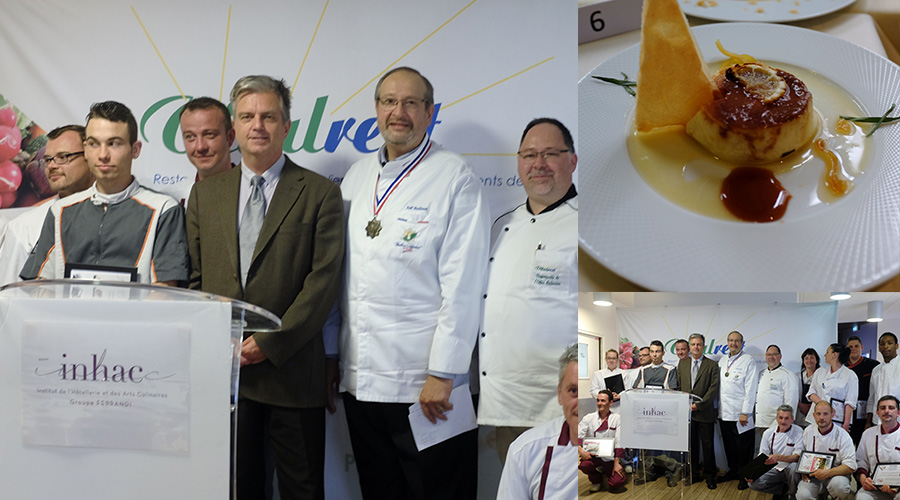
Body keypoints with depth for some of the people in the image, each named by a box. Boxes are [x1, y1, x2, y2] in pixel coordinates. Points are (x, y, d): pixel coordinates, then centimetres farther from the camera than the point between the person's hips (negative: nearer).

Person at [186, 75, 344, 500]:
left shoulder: (320, 194, 0)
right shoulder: (205, 193, 12)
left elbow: (323, 281, -7)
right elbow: (194, 278, 11)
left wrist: (269, 344, -12)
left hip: (291, 371, -3)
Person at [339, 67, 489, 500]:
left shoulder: (456, 179, -6)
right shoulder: (356, 177, 13)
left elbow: (462, 284, -12)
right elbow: (340, 275, 16)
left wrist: (443, 374, -16)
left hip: (426, 384, -6)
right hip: (360, 379, 6)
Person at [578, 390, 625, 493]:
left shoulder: (617, 418, 0)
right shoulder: (589, 418, 4)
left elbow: (619, 443, -4)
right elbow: (578, 435, -4)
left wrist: (616, 463, -12)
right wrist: (580, 450, -23)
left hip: (611, 458, -1)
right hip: (593, 456, 1)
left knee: (617, 482, -22)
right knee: (583, 464, -32)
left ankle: (607, 474, 17)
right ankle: (596, 481, 4)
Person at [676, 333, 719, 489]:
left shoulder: (712, 365, 0)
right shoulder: (682, 363, 12)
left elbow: (714, 388, -6)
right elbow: (678, 386, 11)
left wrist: (699, 404, -13)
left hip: (705, 412, -3)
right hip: (687, 411, 3)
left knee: (708, 445, 1)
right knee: (691, 444, 8)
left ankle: (710, 476, 11)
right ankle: (694, 474, 18)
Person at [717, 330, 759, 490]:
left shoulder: (748, 361, -7)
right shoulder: (722, 360, 13)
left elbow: (750, 389, -11)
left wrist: (745, 413, -16)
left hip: (740, 414, -6)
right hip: (724, 413, 6)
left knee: (743, 447, 1)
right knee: (729, 445, 14)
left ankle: (744, 476, 12)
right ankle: (733, 471, 28)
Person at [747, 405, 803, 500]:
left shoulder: (798, 431, -9)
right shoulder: (768, 433, 2)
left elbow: (798, 456, -18)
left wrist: (779, 457, -35)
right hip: (775, 469, 3)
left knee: (794, 466, -39)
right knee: (753, 484, -20)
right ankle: (785, 488, -1)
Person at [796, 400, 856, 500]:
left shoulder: (842, 435, -8)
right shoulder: (808, 431, 5)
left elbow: (851, 466, -13)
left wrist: (826, 473, -22)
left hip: (835, 474, -2)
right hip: (812, 475, 2)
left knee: (839, 484, -37)